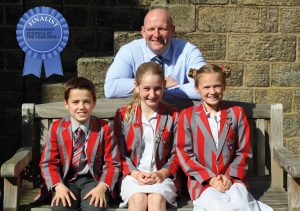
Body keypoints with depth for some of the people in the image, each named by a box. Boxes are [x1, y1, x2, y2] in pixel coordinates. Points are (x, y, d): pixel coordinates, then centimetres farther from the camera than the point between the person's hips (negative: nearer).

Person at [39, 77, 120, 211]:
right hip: (67, 181, 1)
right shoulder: (56, 128, 1)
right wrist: (59, 186, -15)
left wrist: (102, 187, -18)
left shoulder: (104, 128, -2)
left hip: (93, 180, 0)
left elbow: (112, 163, -1)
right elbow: (48, 163, 2)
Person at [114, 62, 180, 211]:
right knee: (138, 198, -30)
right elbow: (120, 153, 4)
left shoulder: (172, 116, 6)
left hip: (162, 175, 0)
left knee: (156, 198, -30)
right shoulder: (123, 115, 4)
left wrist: (162, 173, -11)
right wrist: (135, 174, -12)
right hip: (133, 174, 0)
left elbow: (176, 153, 6)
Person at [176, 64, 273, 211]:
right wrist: (209, 178, -10)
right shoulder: (187, 116, 3)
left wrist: (230, 176, -7)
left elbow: (243, 151, 9)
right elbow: (184, 153, -1)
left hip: (232, 179, 2)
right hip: (202, 181, -2)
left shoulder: (237, 113, 9)